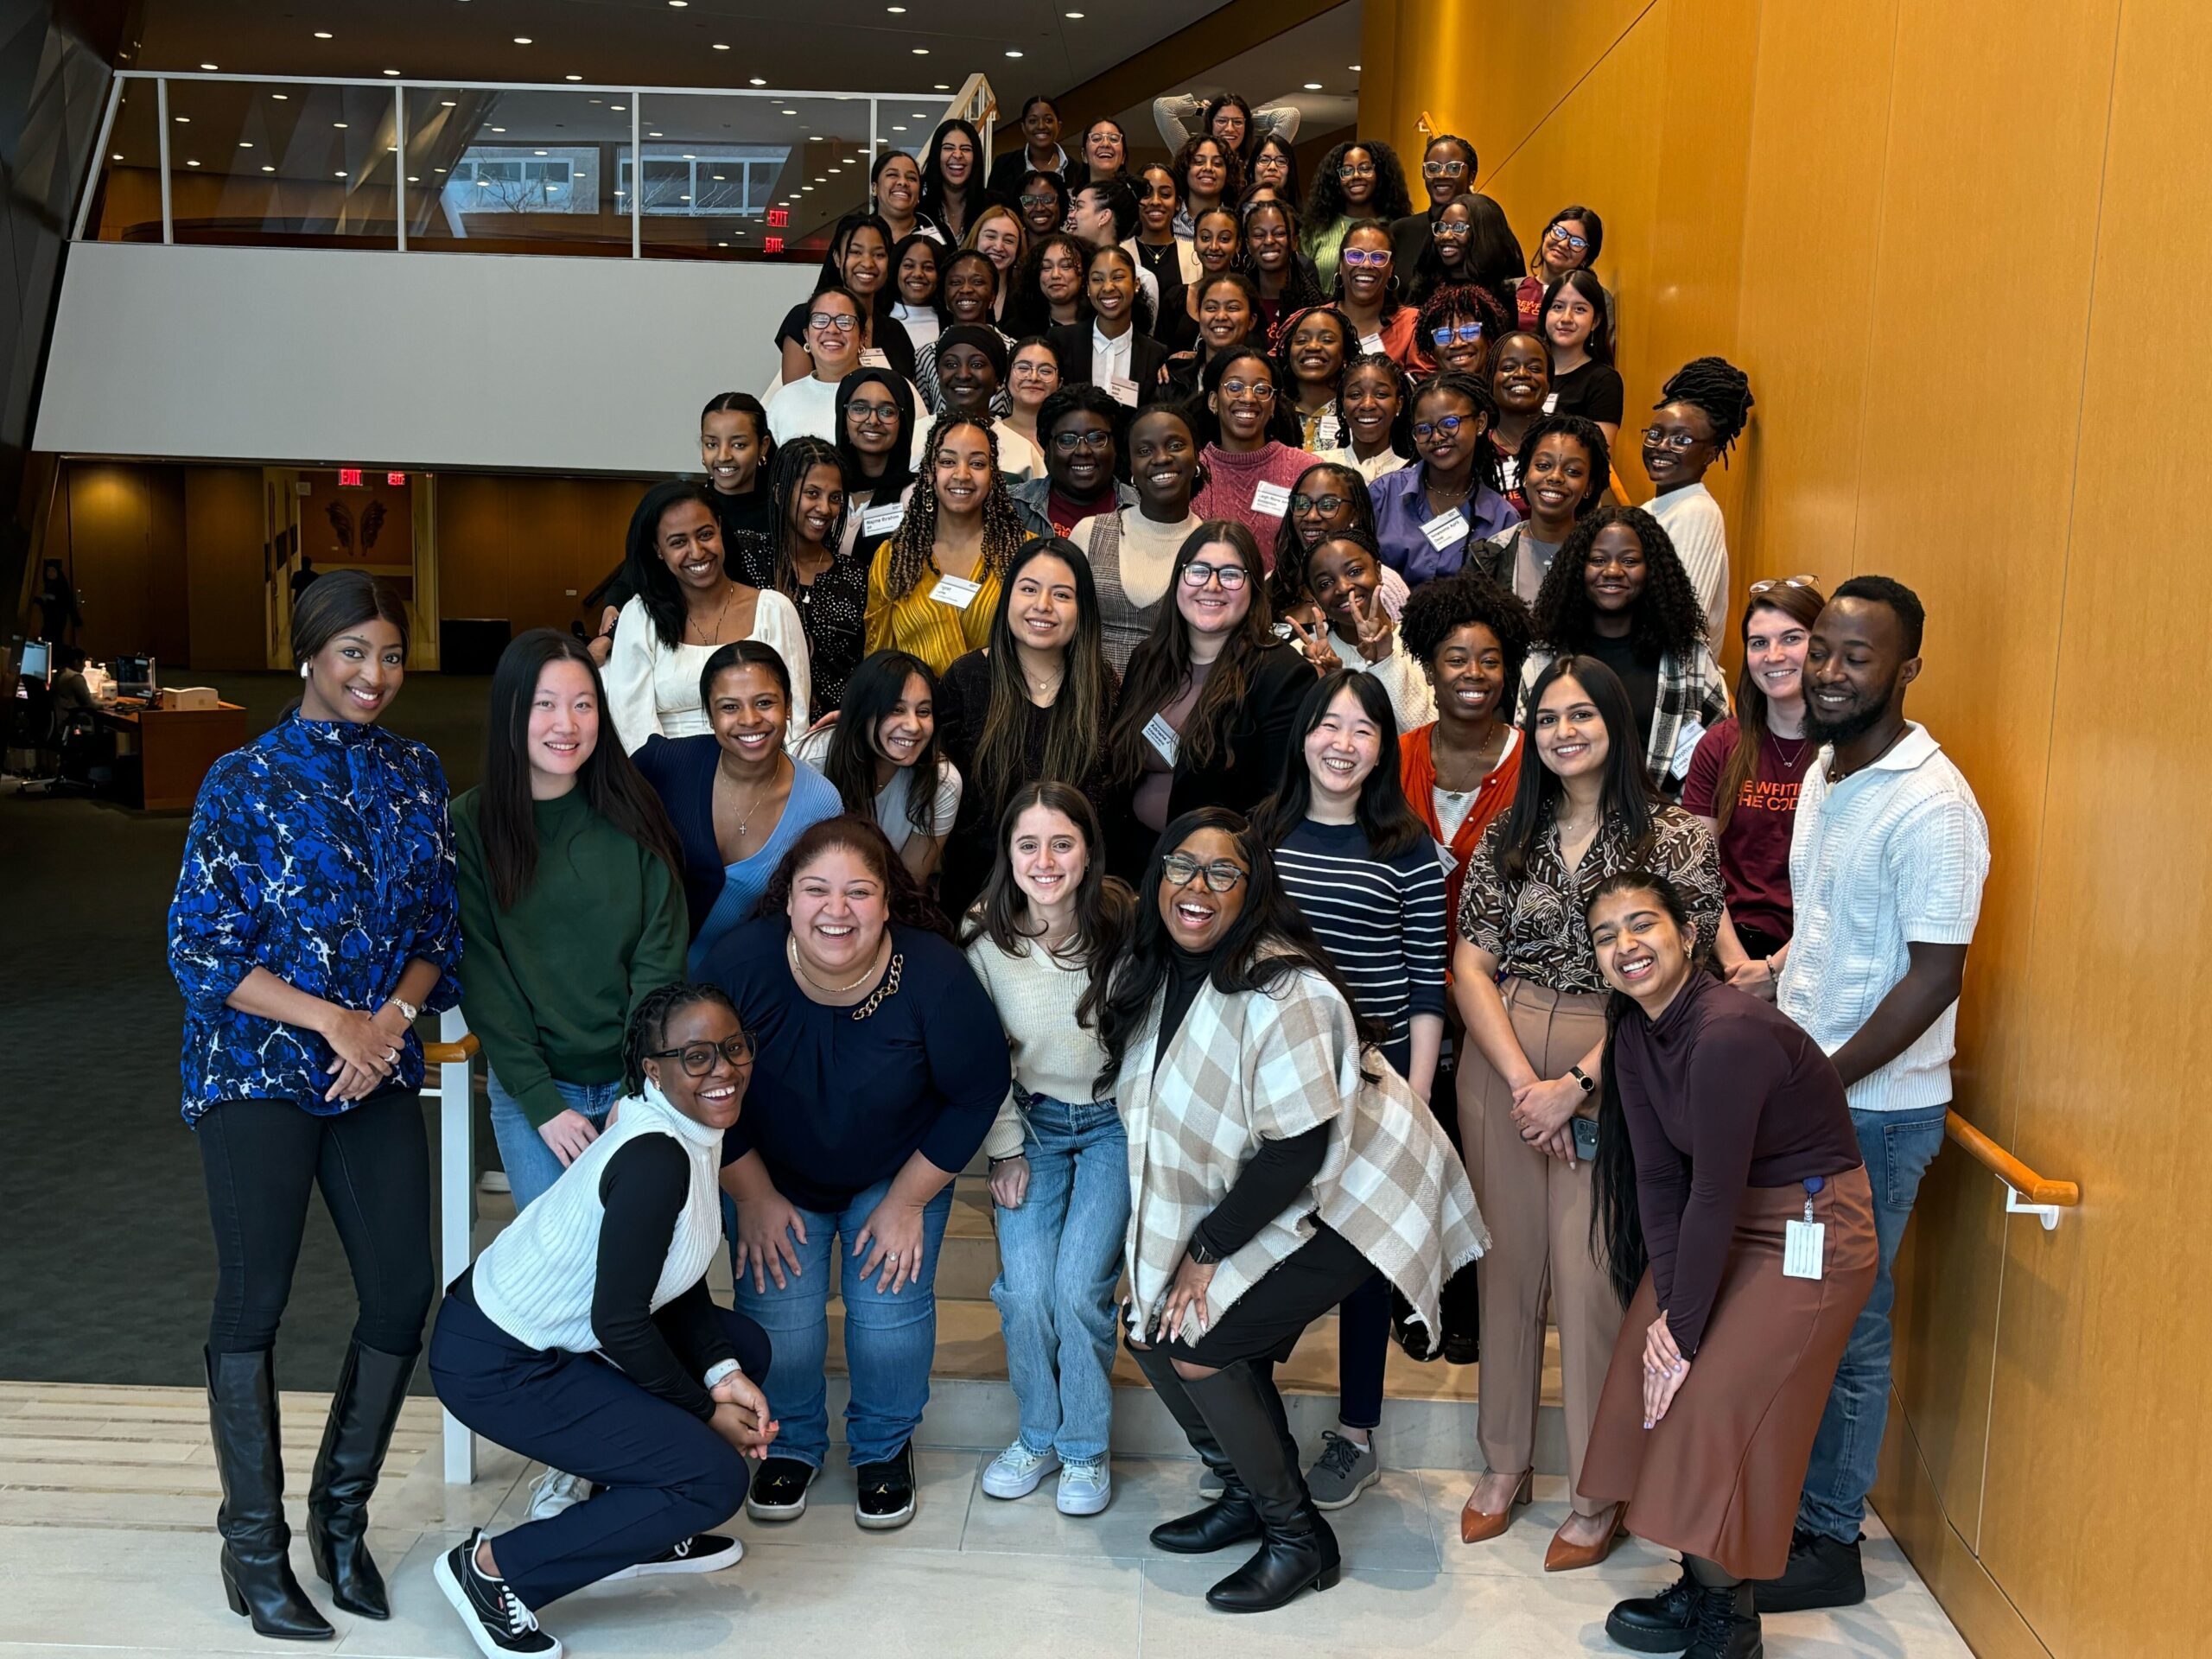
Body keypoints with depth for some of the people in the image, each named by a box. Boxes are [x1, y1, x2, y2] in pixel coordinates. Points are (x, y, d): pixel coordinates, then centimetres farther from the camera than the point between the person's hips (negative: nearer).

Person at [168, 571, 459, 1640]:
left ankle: (341, 1514, 22)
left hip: (379, 1069, 4)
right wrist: (333, 1019, -16)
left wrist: (396, 1015, -10)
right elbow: (200, 947, -9)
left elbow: (441, 925, 8)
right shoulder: (246, 780, -6)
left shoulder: (415, 773, 6)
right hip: (259, 1070, -4)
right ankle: (253, 1547, 17)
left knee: (404, 1294, 0)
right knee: (253, 1303, 1)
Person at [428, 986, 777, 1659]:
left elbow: (678, 1281, 8)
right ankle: (494, 1568, -1)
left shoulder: (689, 1130, 2)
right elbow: (620, 1323, -23)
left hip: (551, 1331, 10)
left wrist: (724, 1374, -4)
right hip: (496, 1365, -10)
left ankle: (636, 1529, 21)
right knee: (713, 1479, -10)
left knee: (746, 1348, 13)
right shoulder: (656, 1160, -27)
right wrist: (706, 1412, -11)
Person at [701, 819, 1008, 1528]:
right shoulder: (738, 965, -27)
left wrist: (907, 1202, -9)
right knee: (777, 1312, -5)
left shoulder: (936, 977, -29)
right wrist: (754, 1199, -6)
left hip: (898, 1176, 0)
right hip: (774, 1177, 1)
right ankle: (791, 1444, 25)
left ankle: (884, 1447, 23)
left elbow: (976, 1095, -14)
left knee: (891, 1309, -7)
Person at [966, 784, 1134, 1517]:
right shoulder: (984, 935, -12)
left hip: (1114, 1120, -2)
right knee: (1025, 1289, -7)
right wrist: (1005, 1149, 1)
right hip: (1030, 1121, 2)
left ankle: (1085, 1448, 12)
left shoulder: (1126, 925, -19)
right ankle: (1038, 1435, 19)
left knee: (1079, 1286, -12)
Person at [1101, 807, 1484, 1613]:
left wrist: (1208, 1248, -17)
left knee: (1195, 1343, -15)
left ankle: (1299, 1540, 4)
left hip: (1348, 1194, -8)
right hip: (1256, 1202, 8)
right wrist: (1163, 1243, 4)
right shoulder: (1150, 973, -1)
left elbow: (1298, 1151, -25)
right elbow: (1157, 1117, 9)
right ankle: (1247, 1495, 23)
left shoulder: (1281, 991, -26)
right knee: (1151, 1326, 0)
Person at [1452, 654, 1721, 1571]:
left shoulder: (1677, 837, -2)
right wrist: (1523, 1081, -8)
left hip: (1615, 1069, -3)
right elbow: (1470, 967, 3)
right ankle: (1505, 1462, 26)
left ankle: (1599, 1493, 13)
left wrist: (1577, 1083, -12)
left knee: (1590, 1272, -3)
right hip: (1501, 1060, 3)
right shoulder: (1506, 837, 8)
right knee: (1508, 1258, 10)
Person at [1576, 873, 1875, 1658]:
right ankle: (1699, 1591, 20)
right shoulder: (1634, 1032, -2)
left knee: (1712, 1406, -10)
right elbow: (1657, 1174, -3)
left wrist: (1684, 1329, -17)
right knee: (1648, 1371, 5)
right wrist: (1665, 1306, -11)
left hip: (1811, 1231, -8)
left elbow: (1714, 1195, -25)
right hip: (1726, 1220, 8)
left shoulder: (1728, 1035, -29)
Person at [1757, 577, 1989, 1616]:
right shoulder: (1823, 768, 7)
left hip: (1873, 1109, -8)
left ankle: (1826, 1545, 20)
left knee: (1844, 1330, 5)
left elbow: (1935, 978, -20)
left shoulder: (1930, 805, -19)